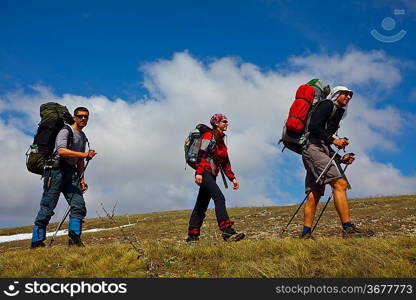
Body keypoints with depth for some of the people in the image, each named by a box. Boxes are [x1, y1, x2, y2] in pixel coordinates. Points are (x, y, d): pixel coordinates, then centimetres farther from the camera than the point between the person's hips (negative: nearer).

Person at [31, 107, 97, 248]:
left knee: (79, 206, -5)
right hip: (57, 169, -8)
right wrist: (85, 155, -24)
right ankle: (36, 242, -1)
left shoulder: (83, 137, 21)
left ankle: (74, 239, -4)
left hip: (71, 173, 8)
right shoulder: (66, 131, -4)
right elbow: (61, 151, -22)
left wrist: (82, 179, 17)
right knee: (47, 207, -7)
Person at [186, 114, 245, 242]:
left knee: (202, 205, 8)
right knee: (219, 198, -21)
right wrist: (198, 172, -25)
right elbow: (201, 154, -14)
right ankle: (227, 231, -28)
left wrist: (232, 178, 15)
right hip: (204, 173, -9)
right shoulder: (208, 136, -2)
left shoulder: (221, 141, 23)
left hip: (212, 175, 9)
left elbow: (225, 163, 23)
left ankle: (192, 235, 12)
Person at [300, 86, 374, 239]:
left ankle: (306, 234, -2)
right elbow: (313, 126, -12)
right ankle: (348, 229, -25)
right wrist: (333, 140, -13)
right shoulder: (327, 104, 5)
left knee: (315, 193, 2)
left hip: (321, 149, 10)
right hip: (314, 147, -10)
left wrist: (341, 159, 17)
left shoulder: (337, 112, 32)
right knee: (340, 183, -20)